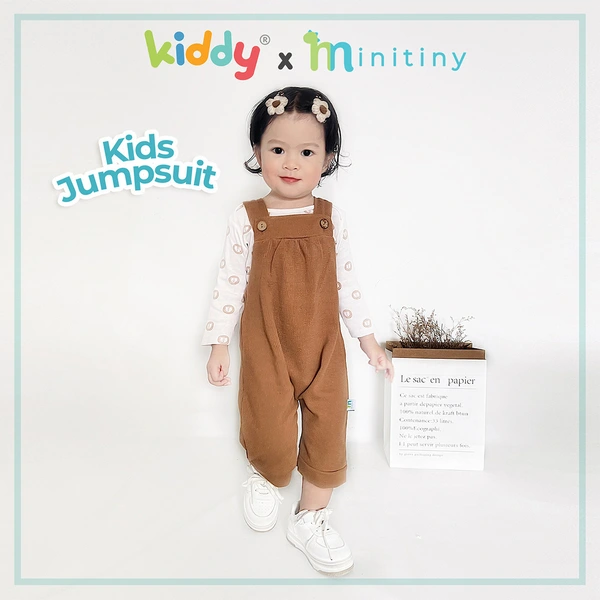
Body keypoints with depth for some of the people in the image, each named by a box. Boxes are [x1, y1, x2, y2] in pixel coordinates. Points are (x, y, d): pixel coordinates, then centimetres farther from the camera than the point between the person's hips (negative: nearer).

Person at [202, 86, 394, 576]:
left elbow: (347, 282, 6)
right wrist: (218, 344, -1)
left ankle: (311, 517, 31)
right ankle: (265, 477, 41)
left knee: (328, 431, 8)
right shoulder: (247, 219, -6)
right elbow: (230, 282, -1)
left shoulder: (332, 218, 0)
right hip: (265, 347, -2)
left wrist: (369, 339, 7)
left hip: (323, 346, 3)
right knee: (272, 437, 3)